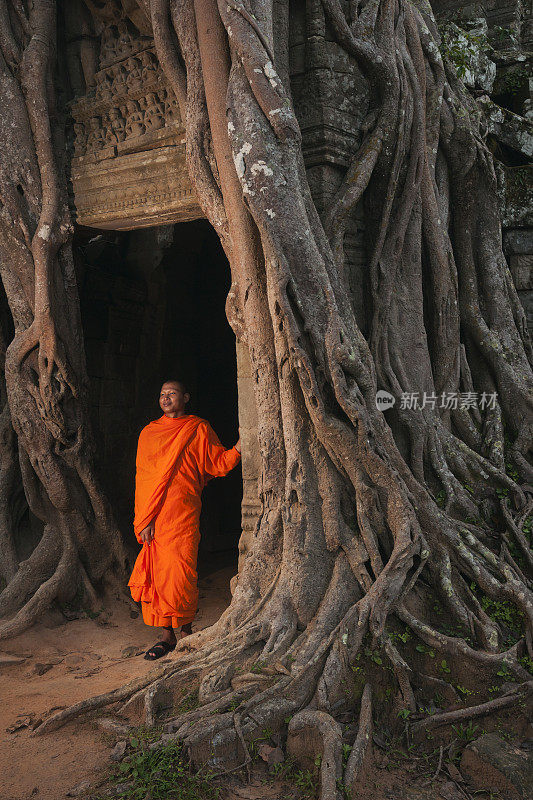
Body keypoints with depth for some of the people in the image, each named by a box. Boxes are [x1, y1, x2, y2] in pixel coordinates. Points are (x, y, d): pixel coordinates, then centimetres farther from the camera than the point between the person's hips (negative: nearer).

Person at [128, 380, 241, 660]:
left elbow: (218, 465, 3)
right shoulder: (149, 433, 13)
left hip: (183, 516, -3)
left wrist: (239, 447, -16)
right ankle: (167, 636, 16)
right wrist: (144, 520, 0)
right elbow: (142, 477, 9)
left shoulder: (199, 429, 6)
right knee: (156, 575, 4)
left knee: (179, 576, -6)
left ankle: (186, 631, 14)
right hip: (153, 518, 3)